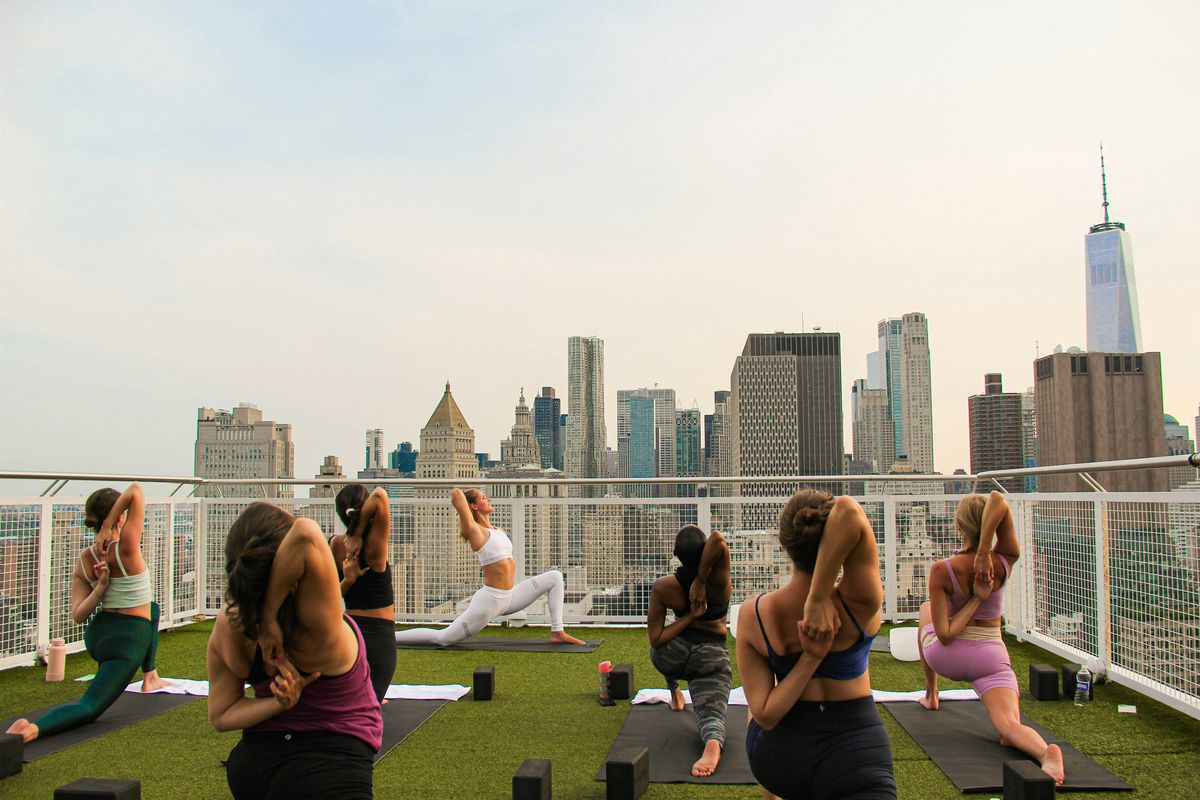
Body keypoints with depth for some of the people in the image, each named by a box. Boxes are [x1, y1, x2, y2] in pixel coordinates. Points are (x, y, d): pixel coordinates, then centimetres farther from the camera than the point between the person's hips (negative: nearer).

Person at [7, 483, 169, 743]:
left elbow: (77, 615, -4)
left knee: (151, 609, 36)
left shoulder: (84, 560, -1)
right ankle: (31, 729, -29)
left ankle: (149, 678, 41)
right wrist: (108, 528, -24)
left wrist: (101, 587, -12)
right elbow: (136, 491, -24)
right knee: (89, 708, -7)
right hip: (127, 641, -8)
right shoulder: (126, 549, -20)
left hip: (97, 634, 8)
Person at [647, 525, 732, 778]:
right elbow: (718, 539, -42)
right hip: (712, 659, -2)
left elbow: (655, 639, -13)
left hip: (670, 659, 2)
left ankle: (674, 693, 36)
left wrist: (691, 617, -10)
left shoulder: (662, 588, -17)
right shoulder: (718, 582, -21)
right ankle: (713, 743, -39)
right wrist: (701, 581, -33)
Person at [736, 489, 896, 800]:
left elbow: (764, 715, -18)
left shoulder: (752, 614, -18)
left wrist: (810, 660, -18)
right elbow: (849, 510, -41)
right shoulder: (858, 606, -24)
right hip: (855, 759, -2)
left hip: (777, 762, 3)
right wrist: (819, 597, -37)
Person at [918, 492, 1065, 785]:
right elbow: (999, 501, -26)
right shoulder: (1004, 562, -12)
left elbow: (944, 635, -21)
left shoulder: (941, 571, -19)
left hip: (946, 657, 0)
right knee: (1010, 728, -9)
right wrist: (984, 553, -28)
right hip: (990, 658, 0)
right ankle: (1046, 753, -47)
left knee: (926, 609, 32)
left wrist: (975, 600, -12)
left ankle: (931, 695, 40)